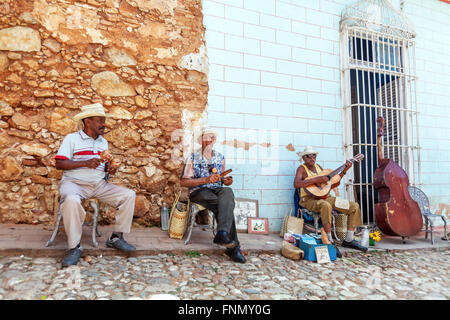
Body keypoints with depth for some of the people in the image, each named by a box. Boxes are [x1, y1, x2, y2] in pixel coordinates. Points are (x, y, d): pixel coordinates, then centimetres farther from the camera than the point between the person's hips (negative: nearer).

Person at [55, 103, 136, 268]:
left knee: (129, 195, -10)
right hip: (74, 183, -5)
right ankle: (74, 247, -23)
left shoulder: (103, 142, 18)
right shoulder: (72, 138, -1)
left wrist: (109, 169, 0)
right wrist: (85, 163, -21)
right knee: (71, 200, -39)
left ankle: (116, 238, -3)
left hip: (99, 184, 6)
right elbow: (59, 164, -10)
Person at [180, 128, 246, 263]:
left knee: (228, 191, -35)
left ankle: (222, 234, -43)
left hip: (217, 190, 3)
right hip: (199, 192, -3)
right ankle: (233, 247, -30)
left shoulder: (220, 157, 17)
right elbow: (183, 182, -4)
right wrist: (206, 180, -15)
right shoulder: (193, 157, 4)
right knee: (227, 206, -31)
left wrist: (226, 181, -4)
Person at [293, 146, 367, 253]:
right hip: (309, 199, -7)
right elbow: (296, 184, -24)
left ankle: (349, 240, 2)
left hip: (325, 197, 7)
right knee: (326, 206, -41)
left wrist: (345, 170, 10)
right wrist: (317, 179, -25)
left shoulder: (318, 167, 17)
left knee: (354, 206, -2)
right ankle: (329, 241, -30)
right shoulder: (302, 168, -3)